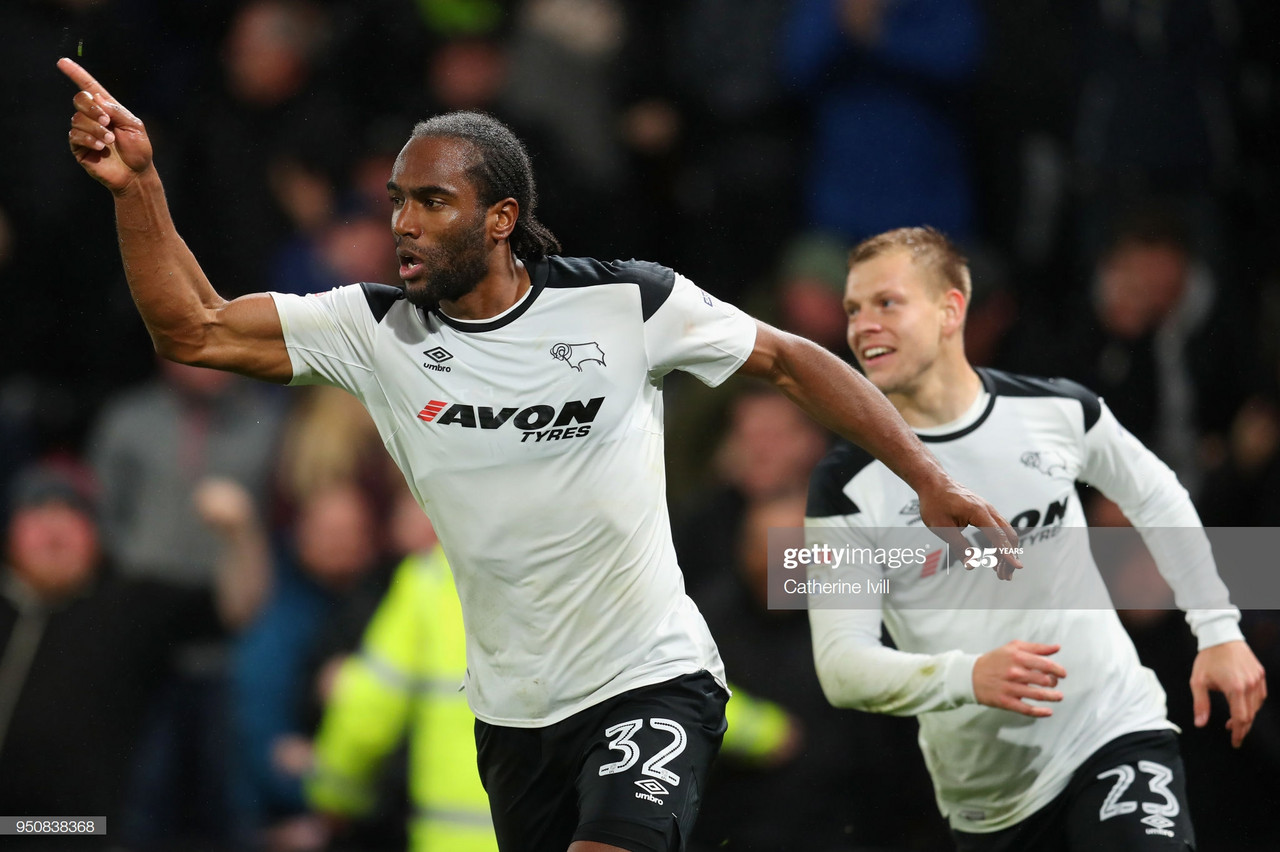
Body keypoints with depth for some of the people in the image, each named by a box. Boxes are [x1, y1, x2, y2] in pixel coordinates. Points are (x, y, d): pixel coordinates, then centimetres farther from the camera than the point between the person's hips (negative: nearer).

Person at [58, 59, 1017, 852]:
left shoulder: (624, 304, -11)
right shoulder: (378, 331, -3)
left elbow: (792, 362, 0)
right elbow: (196, 330, -8)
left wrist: (932, 481, -4)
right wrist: (137, 186, -22)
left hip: (651, 683, -5)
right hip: (514, 710, 5)